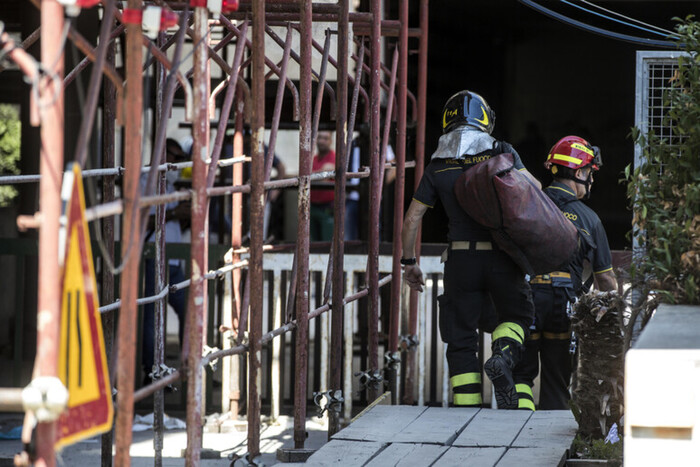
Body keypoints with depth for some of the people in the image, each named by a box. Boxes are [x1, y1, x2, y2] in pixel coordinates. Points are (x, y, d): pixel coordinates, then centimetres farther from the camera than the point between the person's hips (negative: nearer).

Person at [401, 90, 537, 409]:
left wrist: (409, 262, 16)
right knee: (517, 314, 19)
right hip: (502, 258, -1)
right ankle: (502, 356, -12)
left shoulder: (438, 167, 6)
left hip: (461, 259, 1)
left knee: (461, 338, 9)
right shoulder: (501, 153, 1)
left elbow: (412, 218, 7)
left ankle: (467, 409, 2)